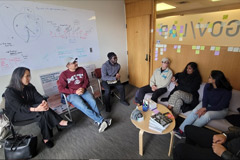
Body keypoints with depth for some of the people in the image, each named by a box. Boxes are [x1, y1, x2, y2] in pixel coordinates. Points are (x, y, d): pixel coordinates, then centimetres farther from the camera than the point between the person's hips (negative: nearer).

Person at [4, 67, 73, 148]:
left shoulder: (29, 87, -2)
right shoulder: (9, 92, -20)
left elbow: (38, 97, -11)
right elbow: (19, 108, -29)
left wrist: (44, 102, -36)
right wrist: (36, 109, -46)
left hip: (30, 108, 5)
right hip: (17, 114, -5)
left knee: (42, 115, -28)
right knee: (41, 112, -33)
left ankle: (46, 138, -23)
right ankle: (60, 122, -24)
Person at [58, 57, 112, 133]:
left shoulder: (81, 70, 6)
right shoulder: (63, 75, -4)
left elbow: (86, 81, 10)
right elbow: (61, 88, -8)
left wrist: (83, 88, -12)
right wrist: (75, 91, -18)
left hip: (82, 91, 3)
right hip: (71, 94, -3)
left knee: (93, 102, -26)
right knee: (83, 107, -29)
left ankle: (99, 122, -20)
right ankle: (102, 120, -23)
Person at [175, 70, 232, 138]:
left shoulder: (226, 91, -22)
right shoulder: (207, 86, -9)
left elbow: (220, 107, -22)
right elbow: (205, 99, -7)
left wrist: (205, 109, -29)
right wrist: (203, 109, -24)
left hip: (220, 110, -3)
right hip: (207, 104, 3)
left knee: (207, 115, -35)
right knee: (194, 112, -27)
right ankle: (181, 129, -23)